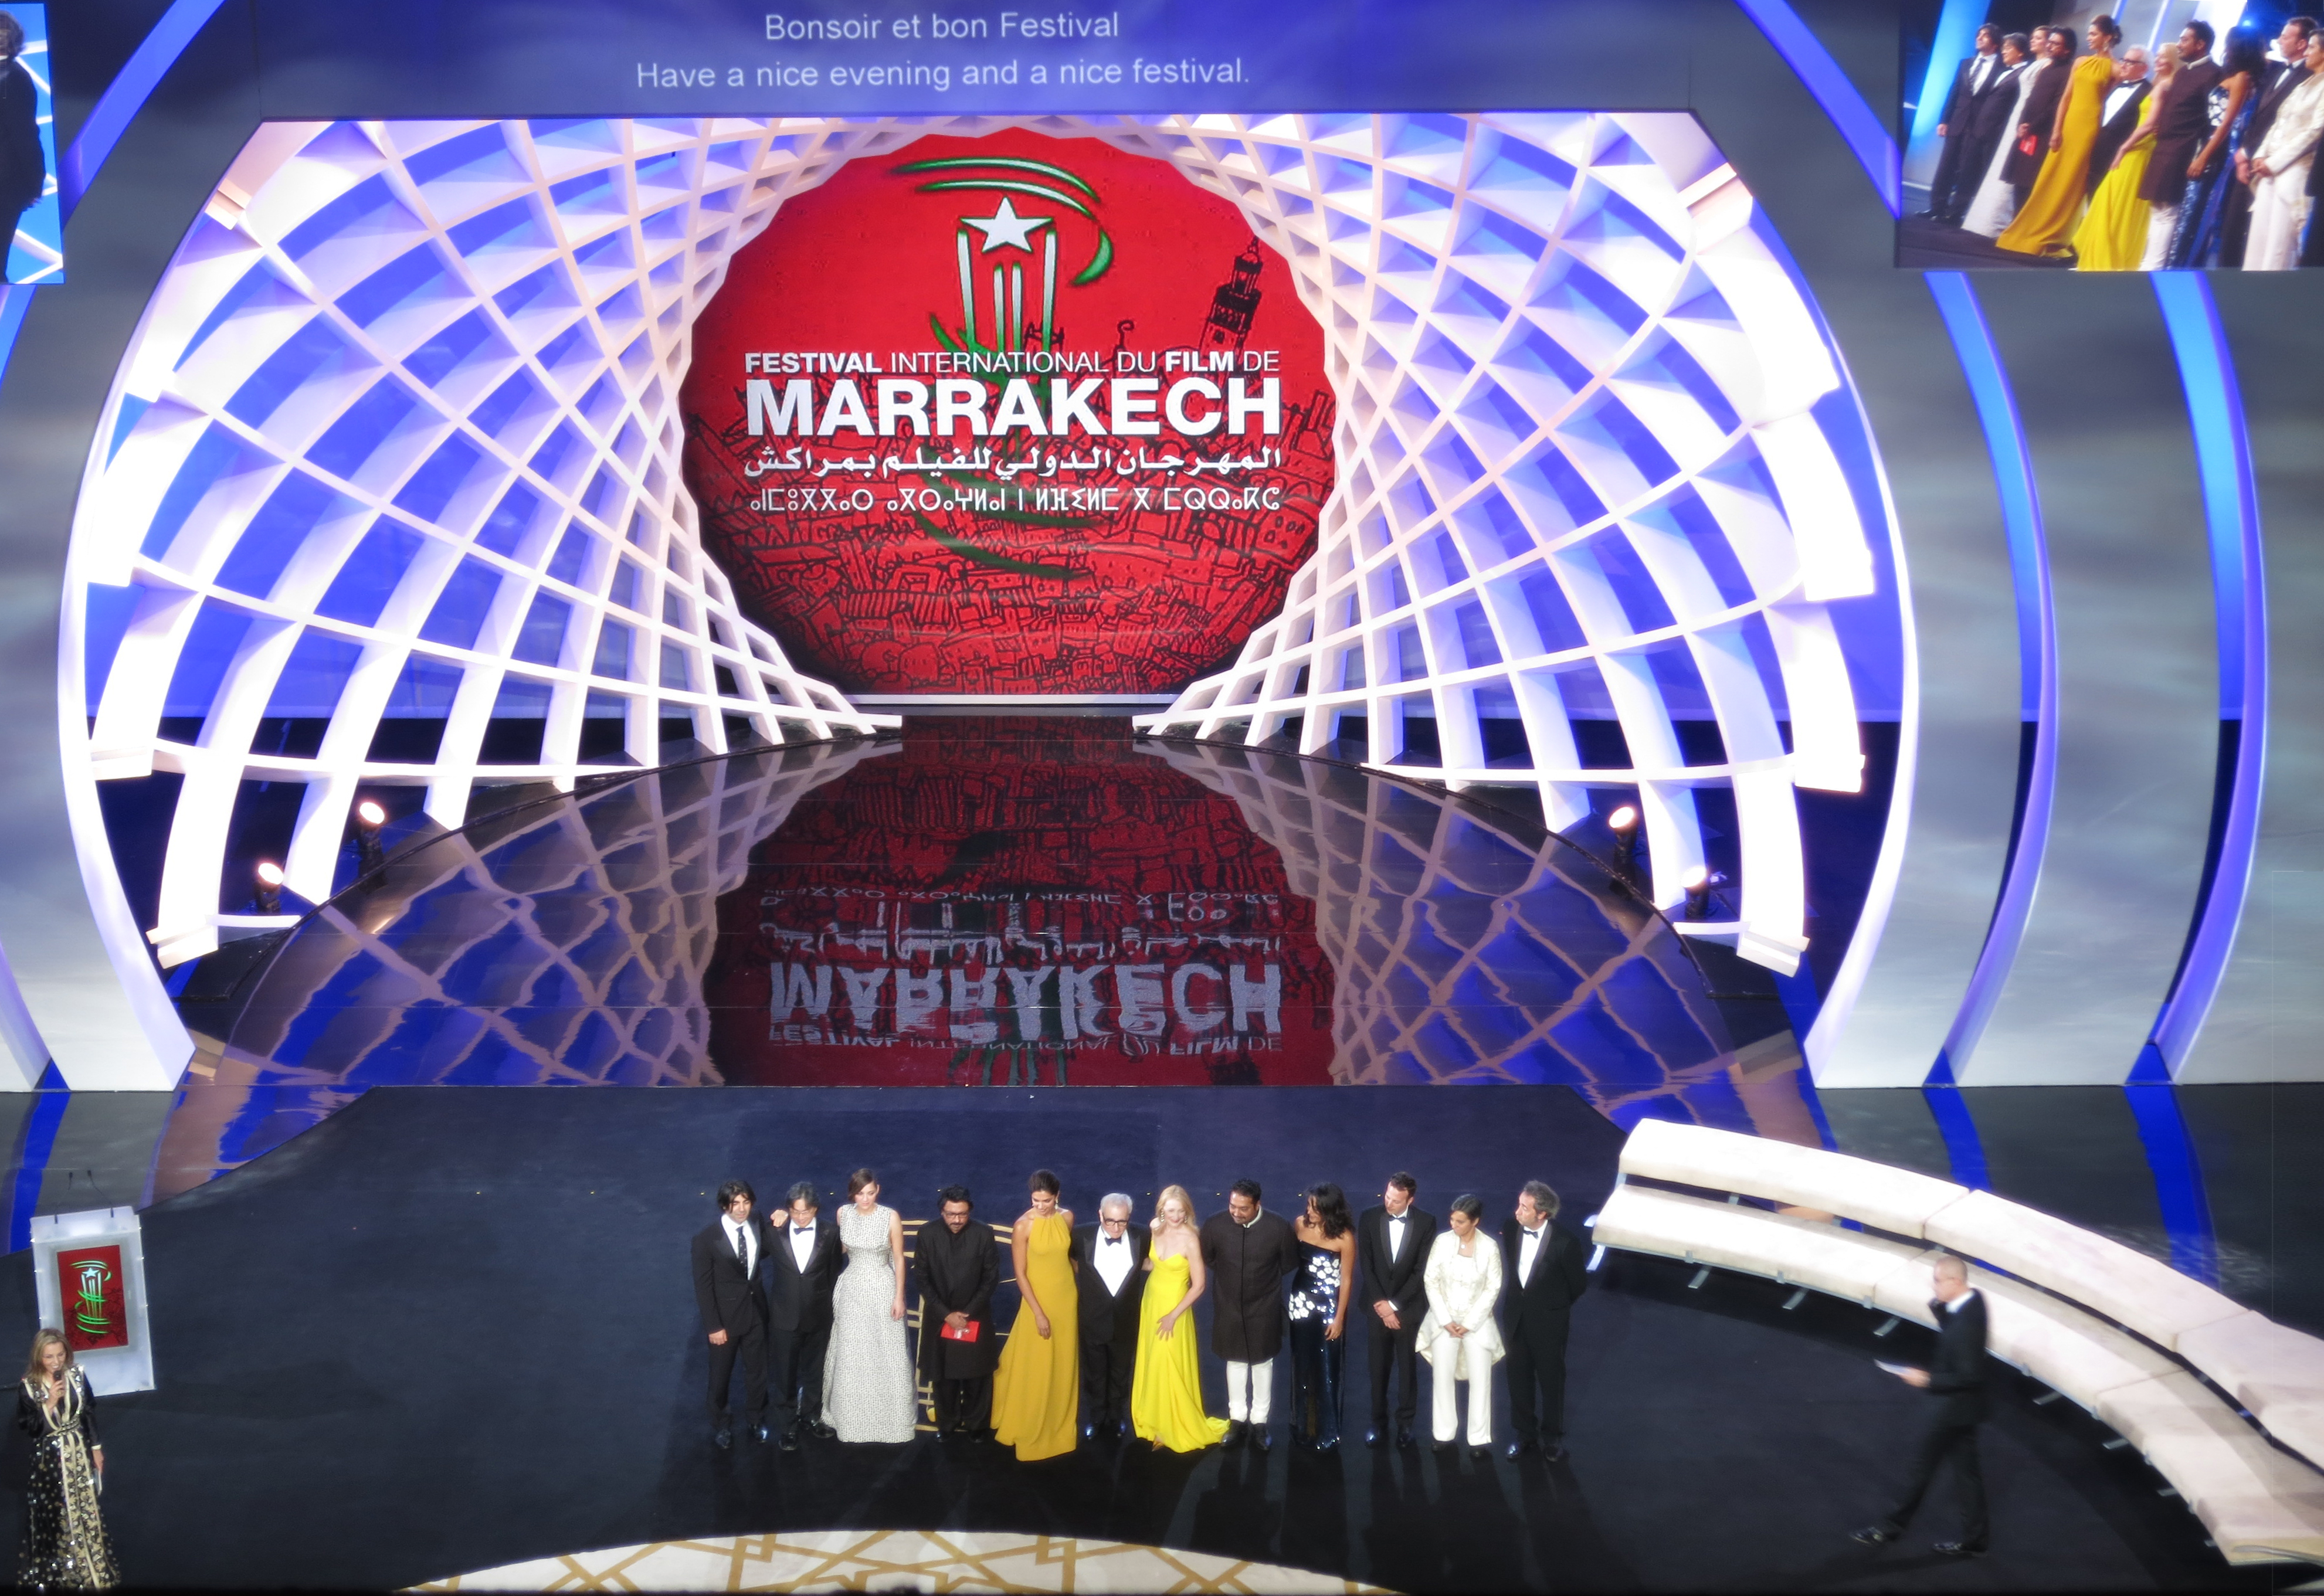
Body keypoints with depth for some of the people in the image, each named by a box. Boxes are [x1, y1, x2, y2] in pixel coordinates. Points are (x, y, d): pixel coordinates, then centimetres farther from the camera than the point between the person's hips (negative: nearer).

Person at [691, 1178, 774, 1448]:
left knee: (758, 1369, 20)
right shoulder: (706, 1238, -23)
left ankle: (756, 1418, 44)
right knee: (721, 1374, 17)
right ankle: (720, 1423, 41)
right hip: (725, 1314, -4)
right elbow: (703, 1285, -16)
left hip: (755, 1308, 4)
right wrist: (713, 1326, -15)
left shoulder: (758, 1223, -11)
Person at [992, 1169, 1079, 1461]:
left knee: (1063, 1366, 14)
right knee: (1035, 1369, 4)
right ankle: (1030, 1429, 19)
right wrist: (1038, 1313, -16)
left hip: (1067, 1300, 4)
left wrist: (1077, 1293, 13)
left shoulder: (1067, 1217, -4)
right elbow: (1020, 1274, -14)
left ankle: (1059, 1425, 30)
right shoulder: (1023, 1226, -17)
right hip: (1039, 1300, -4)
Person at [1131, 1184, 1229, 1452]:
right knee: (1151, 1366, 17)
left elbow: (1199, 1285, -19)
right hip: (1151, 1303, 6)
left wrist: (1173, 1315, -18)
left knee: (1170, 1370, 2)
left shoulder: (1190, 1239, -24)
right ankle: (1156, 1422, 34)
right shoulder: (1156, 1229, -6)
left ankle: (1176, 1428, 19)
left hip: (1173, 1308, -6)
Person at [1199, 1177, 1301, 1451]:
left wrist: (1265, 1280, 4)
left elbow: (1290, 1265, -3)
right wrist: (1230, 1277, 6)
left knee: (1263, 1364, 15)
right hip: (1229, 1308, 1)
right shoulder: (1214, 1225, -19)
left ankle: (1260, 1421, 30)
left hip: (1264, 1309, -1)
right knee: (1235, 1363, 17)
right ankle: (1237, 1419, 32)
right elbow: (1207, 1259, 2)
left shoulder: (1278, 1228, -22)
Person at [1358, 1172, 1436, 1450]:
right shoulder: (1369, 1218, -6)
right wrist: (1380, 1304, -9)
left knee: (1408, 1369, 9)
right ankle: (1379, 1423, 19)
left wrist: (1395, 1304, -12)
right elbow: (1367, 1265, -4)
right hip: (1377, 1307, 1)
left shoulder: (1426, 1223, -9)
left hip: (1409, 1309, -1)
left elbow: (1421, 1270, -9)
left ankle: (1406, 1424, 21)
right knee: (1378, 1368, 8)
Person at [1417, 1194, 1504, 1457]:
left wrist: (1469, 1324, -10)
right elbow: (1431, 1281, -4)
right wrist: (1446, 1320, -9)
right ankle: (1445, 1434, 15)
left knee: (1480, 1379, 1)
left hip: (1477, 1321, -1)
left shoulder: (1489, 1248, -11)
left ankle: (1479, 1439, 9)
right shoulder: (1442, 1242, -9)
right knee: (1442, 1376, 4)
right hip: (1444, 1319, 1)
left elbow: (1492, 1288, -7)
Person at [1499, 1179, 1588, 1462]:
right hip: (1516, 1316, 4)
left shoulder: (1565, 1242, -25)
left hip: (1548, 1321, -4)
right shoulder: (1510, 1227, -12)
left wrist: (1555, 1307, 4)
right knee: (1519, 1378, 16)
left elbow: (1578, 1284, -8)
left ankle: (1552, 1438, 31)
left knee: (1551, 1380, 13)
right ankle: (1525, 1434, 34)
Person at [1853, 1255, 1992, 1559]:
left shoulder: (1966, 1323, -31)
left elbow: (1969, 1376, -29)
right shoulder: (1973, 1298, -3)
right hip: (1960, 1404, 9)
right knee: (1966, 1470, 16)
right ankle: (1973, 1540, 25)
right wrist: (1939, 1305, -4)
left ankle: (1893, 1525, 21)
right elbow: (1949, 1326, 13)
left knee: (1924, 1465, 7)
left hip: (1956, 1406, -9)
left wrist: (1928, 1380, -22)